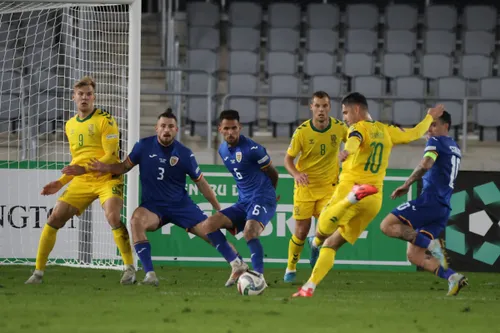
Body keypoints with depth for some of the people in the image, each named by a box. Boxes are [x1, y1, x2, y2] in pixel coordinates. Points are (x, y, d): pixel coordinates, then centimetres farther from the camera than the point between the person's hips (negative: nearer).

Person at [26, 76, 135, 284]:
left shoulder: (105, 120, -7)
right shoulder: (70, 125, 14)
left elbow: (111, 156, -15)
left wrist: (84, 169, -26)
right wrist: (60, 182, 12)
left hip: (107, 179, -6)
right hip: (81, 182, 6)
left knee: (113, 217, -29)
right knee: (54, 219, -3)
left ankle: (130, 269, -19)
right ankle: (38, 271, 5)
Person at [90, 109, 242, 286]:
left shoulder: (185, 154, -7)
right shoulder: (144, 146, -6)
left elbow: (201, 183, 3)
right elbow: (125, 166, 6)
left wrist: (219, 209, 4)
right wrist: (106, 168, -15)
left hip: (181, 205, 1)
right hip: (152, 205, -1)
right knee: (136, 220, -35)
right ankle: (150, 275, -38)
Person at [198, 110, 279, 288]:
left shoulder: (252, 149, -14)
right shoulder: (223, 150, 8)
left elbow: (273, 174, -1)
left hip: (262, 199, -8)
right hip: (243, 203, 8)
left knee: (250, 233, -34)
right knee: (208, 225, -7)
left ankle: (259, 276, -22)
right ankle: (237, 265, -2)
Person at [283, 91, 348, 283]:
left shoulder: (339, 128, -8)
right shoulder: (302, 131, -13)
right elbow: (288, 159, -6)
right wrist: (296, 174, -26)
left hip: (329, 186, 1)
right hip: (305, 186, -1)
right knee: (301, 231, -1)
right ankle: (291, 269, 19)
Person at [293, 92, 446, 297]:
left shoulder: (359, 128, -3)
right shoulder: (386, 131, 17)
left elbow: (354, 140, -28)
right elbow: (414, 133, 32)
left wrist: (347, 152, -50)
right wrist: (430, 117, 51)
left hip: (350, 187, -6)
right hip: (375, 200, 6)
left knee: (322, 234, -15)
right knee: (332, 244, 16)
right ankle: (310, 286, 11)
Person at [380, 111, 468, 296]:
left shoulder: (436, 141, -1)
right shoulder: (455, 148, 25)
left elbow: (426, 164, -20)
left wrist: (407, 184, -13)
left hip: (430, 200, -9)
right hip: (444, 209, 9)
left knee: (388, 226, -14)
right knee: (414, 256, 6)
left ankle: (433, 246, -24)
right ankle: (453, 277, -10)